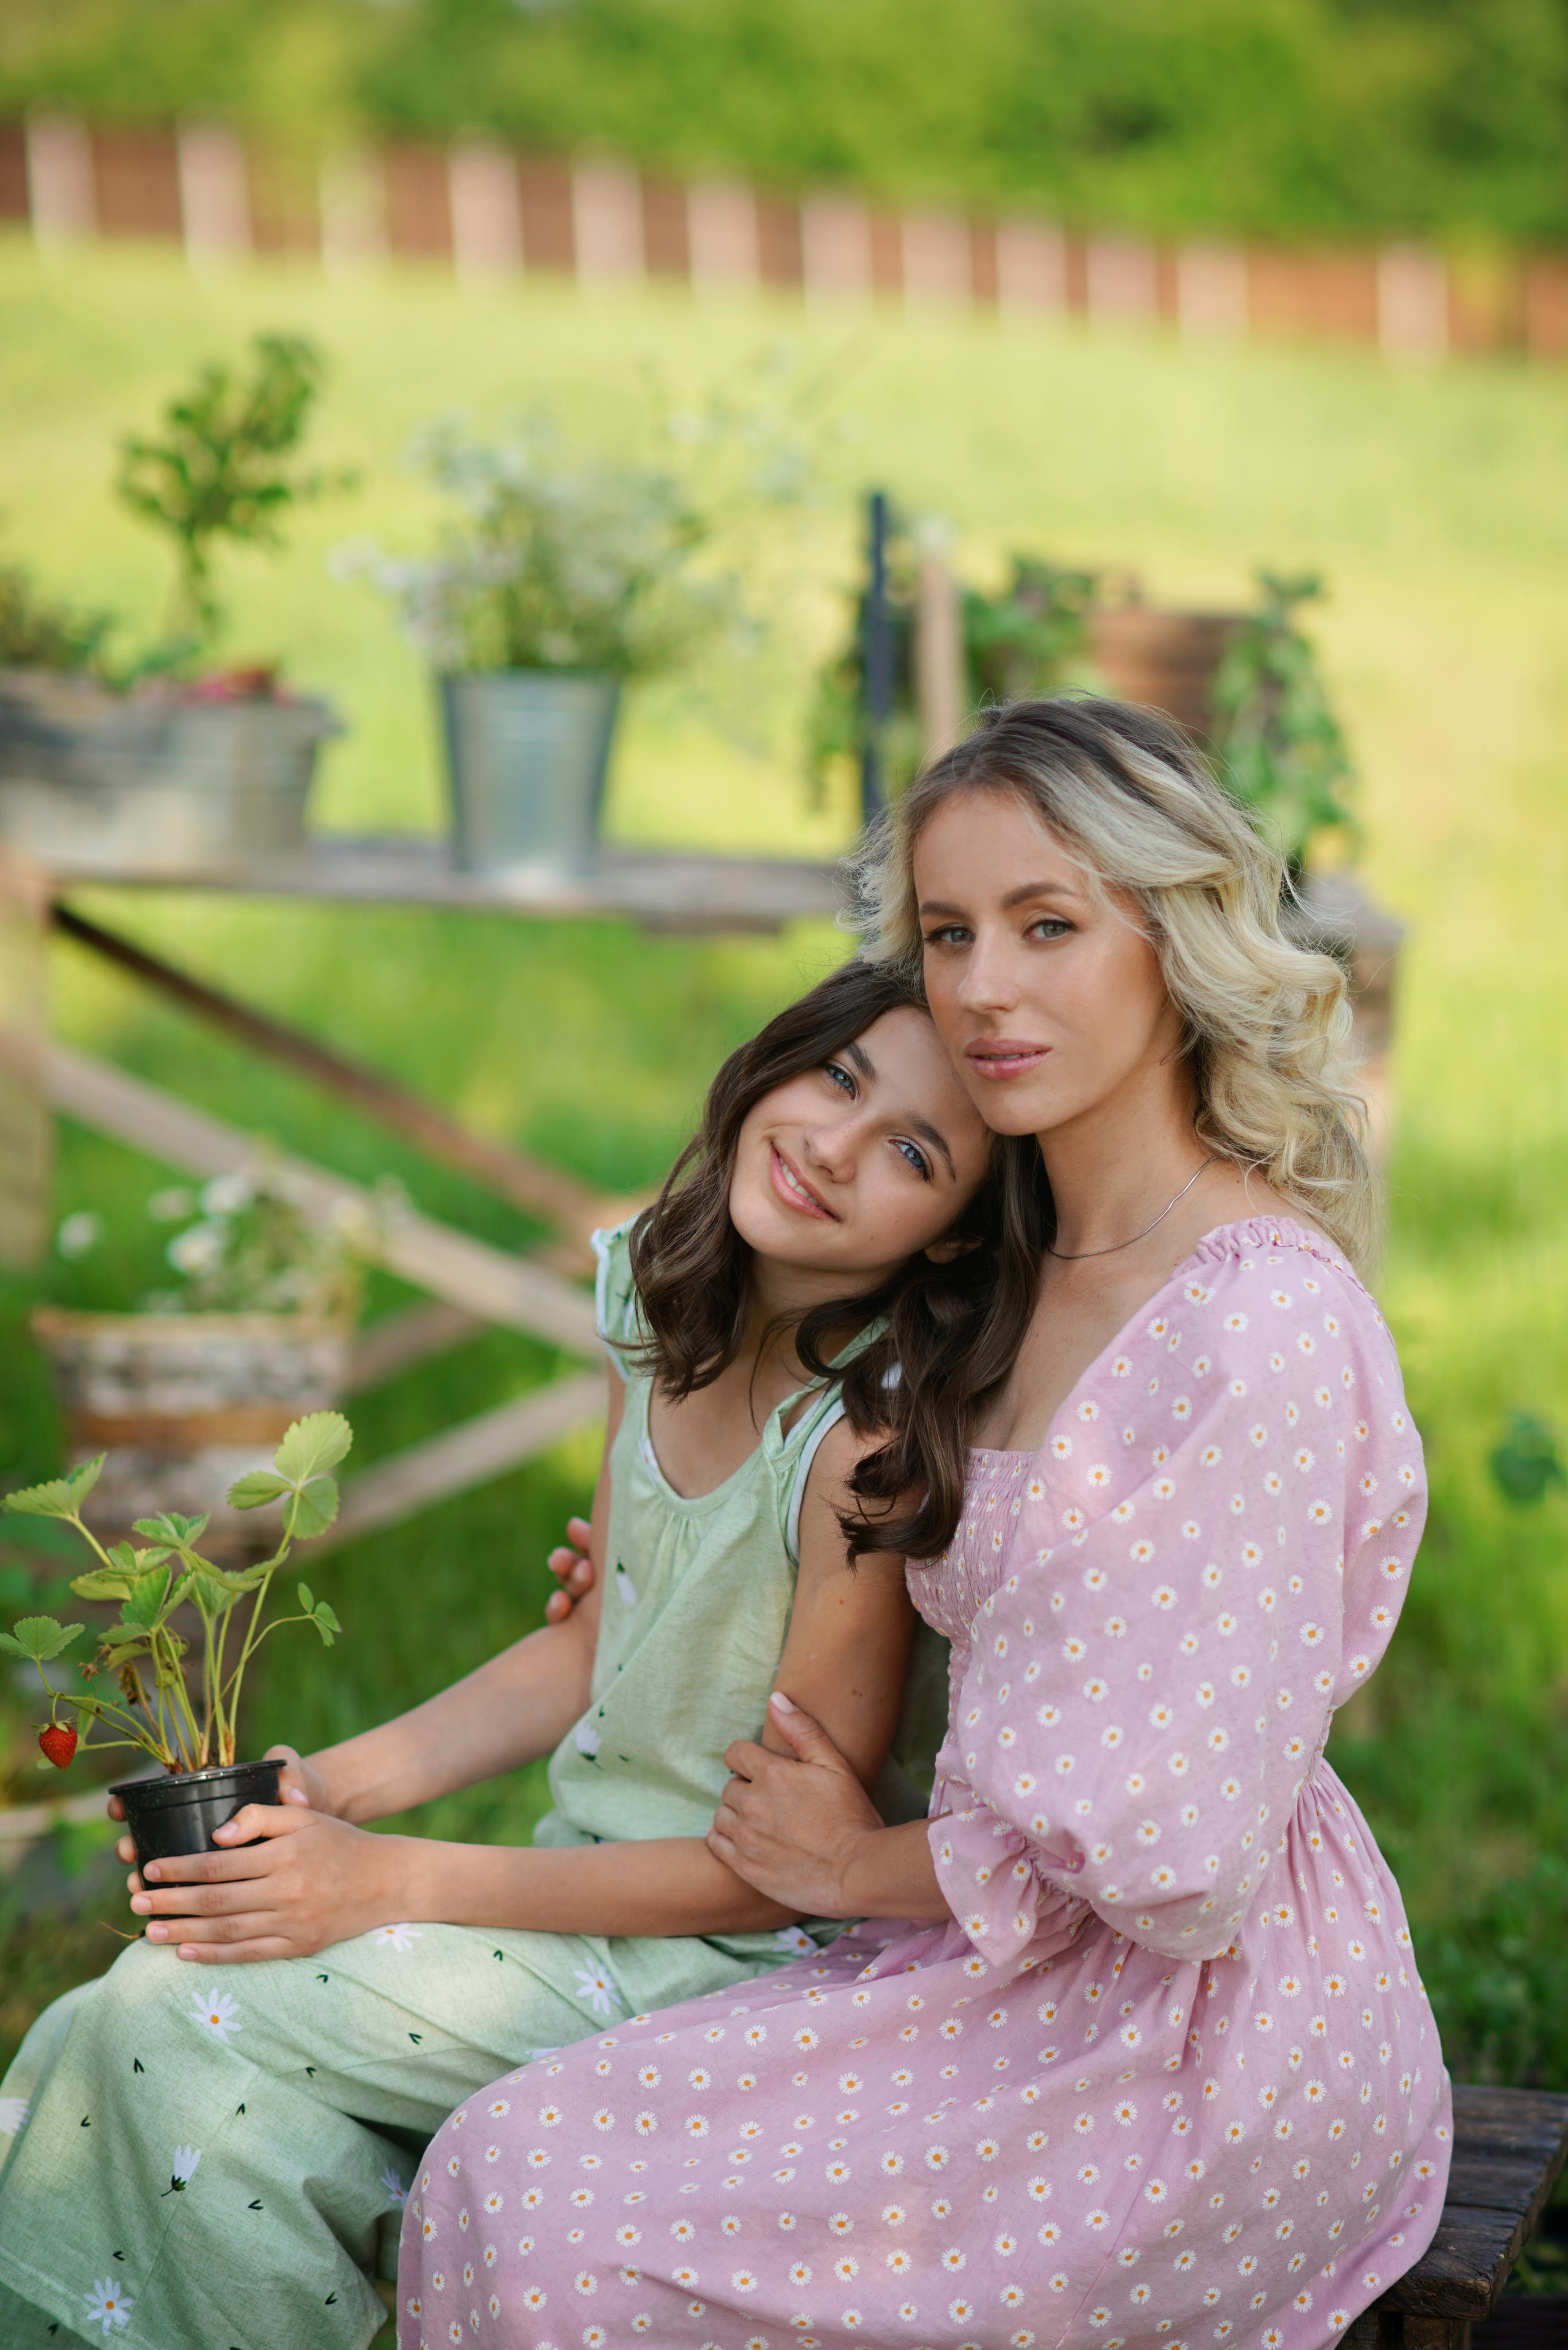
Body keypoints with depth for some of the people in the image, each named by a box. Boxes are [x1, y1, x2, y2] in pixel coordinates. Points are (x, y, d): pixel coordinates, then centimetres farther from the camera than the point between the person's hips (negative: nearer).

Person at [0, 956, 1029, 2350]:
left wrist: (392, 1883, -18)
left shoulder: (869, 1440, -24)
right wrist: (331, 1789, -1)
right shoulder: (663, 1312, 0)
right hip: (599, 1881, 7)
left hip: (738, 1961, -7)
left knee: (182, 2023, -16)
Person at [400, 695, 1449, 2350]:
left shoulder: (1267, 1326, -21)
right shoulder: (1057, 1275, 9)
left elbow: (1174, 1853, -22)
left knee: (549, 2214, -15)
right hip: (1042, 1981, 8)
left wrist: (861, 1867, -6)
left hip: (1206, 2056, -8)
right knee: (515, 2165, -4)